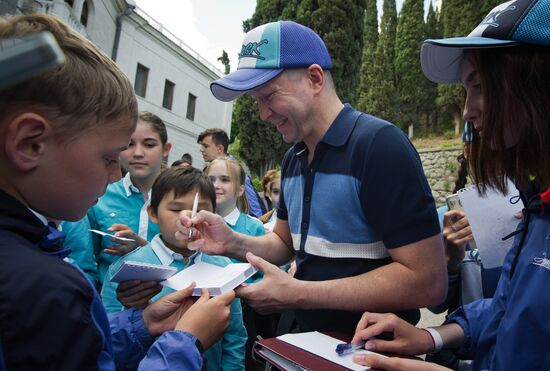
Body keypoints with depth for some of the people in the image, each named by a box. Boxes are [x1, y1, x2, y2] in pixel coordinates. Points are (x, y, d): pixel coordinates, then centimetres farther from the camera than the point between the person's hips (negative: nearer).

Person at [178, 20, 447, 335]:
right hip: (309, 339, 6)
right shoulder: (292, 158, 5)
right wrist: (232, 243, -7)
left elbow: (428, 281, -22)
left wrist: (297, 294, -22)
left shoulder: (380, 144, -19)